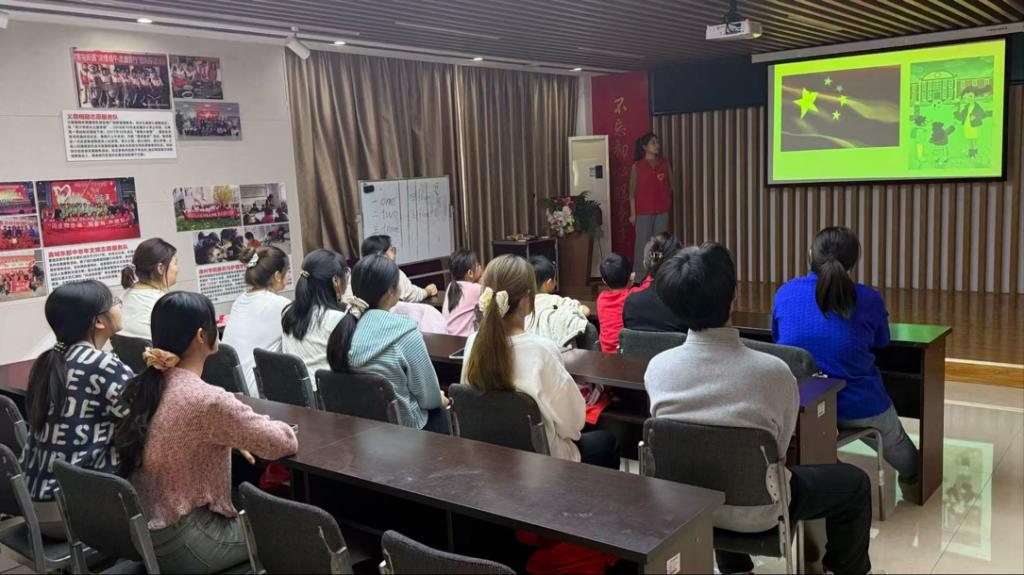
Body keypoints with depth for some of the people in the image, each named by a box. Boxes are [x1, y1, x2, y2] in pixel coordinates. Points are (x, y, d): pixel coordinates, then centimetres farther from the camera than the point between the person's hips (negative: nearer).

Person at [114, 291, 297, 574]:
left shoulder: (141, 386, -1)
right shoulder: (207, 400, -25)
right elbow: (285, 442, -16)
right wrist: (243, 434, 4)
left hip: (138, 533, 8)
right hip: (180, 545, -8)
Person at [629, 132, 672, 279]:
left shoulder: (665, 164, 6)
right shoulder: (637, 166, -3)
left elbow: (671, 185, 12)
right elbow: (632, 191, -2)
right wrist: (633, 213, -6)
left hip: (662, 211, 3)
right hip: (643, 211, -3)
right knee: (642, 243, 0)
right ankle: (640, 276, 6)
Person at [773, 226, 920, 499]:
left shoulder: (785, 292, -8)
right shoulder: (868, 299, -12)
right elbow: (881, 342, 7)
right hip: (856, 407, -1)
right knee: (895, 443, 33)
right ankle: (912, 480, 59)